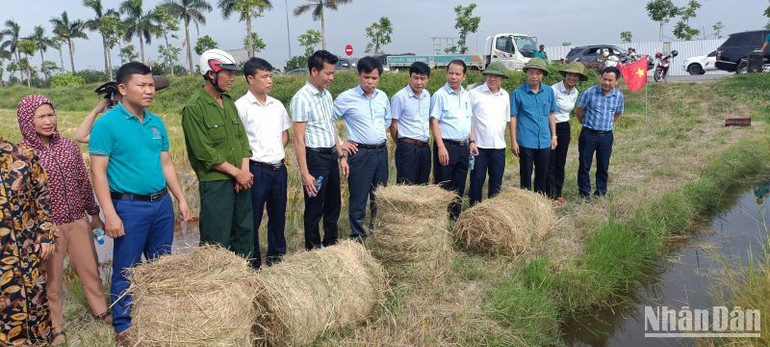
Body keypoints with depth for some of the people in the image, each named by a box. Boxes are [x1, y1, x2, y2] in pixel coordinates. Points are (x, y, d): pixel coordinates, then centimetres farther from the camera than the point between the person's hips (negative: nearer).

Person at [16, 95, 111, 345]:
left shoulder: (69, 146, 2)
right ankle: (55, 327, 27)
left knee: (90, 269, 15)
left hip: (78, 221, 4)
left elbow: (84, 182, 10)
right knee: (51, 278, 11)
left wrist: (94, 213, 14)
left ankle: (102, 311, 33)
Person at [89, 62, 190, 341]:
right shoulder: (107, 124, -10)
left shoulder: (156, 123, 8)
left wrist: (181, 199, 10)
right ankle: (123, 326, 22)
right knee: (126, 269, 5)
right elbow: (98, 172, -12)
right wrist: (110, 214, -17)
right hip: (129, 207, -6)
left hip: (162, 204, 6)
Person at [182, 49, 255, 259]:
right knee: (217, 242, 1)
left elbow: (242, 137, 11)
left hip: (241, 180, 7)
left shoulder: (229, 102, 11)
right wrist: (237, 172, -12)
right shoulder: (194, 108, -12)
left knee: (245, 233, 15)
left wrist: (245, 170, -3)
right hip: (215, 184, -7)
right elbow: (205, 153, -15)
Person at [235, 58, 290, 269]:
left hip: (279, 168, 6)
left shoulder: (277, 105, 9)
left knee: (278, 215, 15)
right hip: (256, 170, -6)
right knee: (253, 219, 5)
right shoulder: (241, 106, -9)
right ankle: (253, 262, 18)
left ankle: (276, 257, 31)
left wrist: (276, 152, 5)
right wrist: (246, 169, -11)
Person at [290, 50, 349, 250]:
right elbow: (299, 139, -16)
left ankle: (331, 246, 33)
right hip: (315, 157, -8)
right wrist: (304, 173, -19)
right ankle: (313, 251, 18)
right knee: (314, 209, 4)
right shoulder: (302, 98, -14)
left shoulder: (327, 95, 10)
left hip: (331, 156, 8)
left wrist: (342, 156, 15)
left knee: (333, 205, 17)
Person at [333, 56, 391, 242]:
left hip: (381, 152, 5)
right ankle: (358, 238, 12)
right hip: (360, 153, -5)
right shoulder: (347, 97, -9)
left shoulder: (382, 97, 7)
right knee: (359, 199, 0)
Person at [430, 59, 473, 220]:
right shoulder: (440, 95, -8)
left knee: (459, 187, 12)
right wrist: (441, 147, -19)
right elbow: (434, 122, -12)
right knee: (443, 187, -2)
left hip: (463, 146, 6)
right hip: (447, 146, -6)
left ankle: (455, 217, 23)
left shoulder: (466, 95, 12)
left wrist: (471, 142, 11)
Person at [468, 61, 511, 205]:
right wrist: (471, 141, -12)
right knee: (477, 180, 2)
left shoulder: (505, 95, 10)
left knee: (496, 182, 10)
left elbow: (506, 119, 17)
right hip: (479, 146, -4)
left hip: (499, 146, 4)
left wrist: (502, 139, 10)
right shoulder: (475, 93, -5)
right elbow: (467, 119, -6)